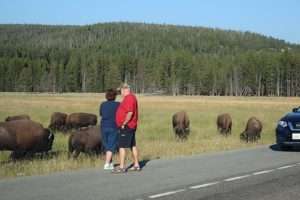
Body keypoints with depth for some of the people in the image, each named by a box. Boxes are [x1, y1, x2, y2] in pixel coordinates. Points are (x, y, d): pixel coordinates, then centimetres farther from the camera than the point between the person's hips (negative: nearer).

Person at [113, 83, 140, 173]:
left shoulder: (129, 98, -17)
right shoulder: (132, 97, 16)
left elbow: (130, 112, -27)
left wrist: (124, 123, -19)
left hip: (126, 126, -11)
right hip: (131, 126, 11)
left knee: (122, 146, -9)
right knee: (133, 146, 14)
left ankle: (122, 167, -8)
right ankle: (136, 165, 19)